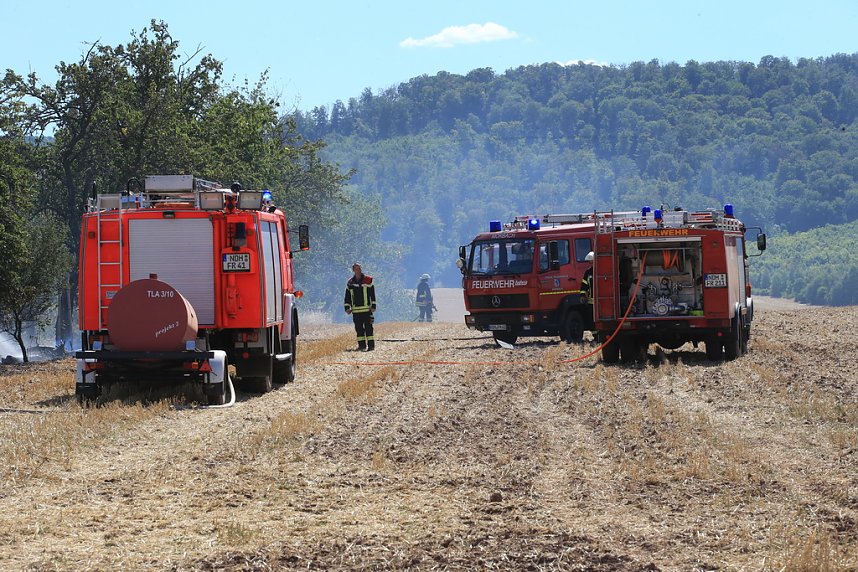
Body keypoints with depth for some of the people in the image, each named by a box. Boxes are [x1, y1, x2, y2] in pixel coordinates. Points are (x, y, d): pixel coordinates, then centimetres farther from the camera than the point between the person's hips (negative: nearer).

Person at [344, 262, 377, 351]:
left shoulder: (368, 280, 1)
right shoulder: (350, 283, 11)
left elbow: (372, 294, 1)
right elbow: (347, 296, 16)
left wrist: (373, 306, -5)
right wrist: (347, 307, 8)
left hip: (366, 309, -4)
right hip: (356, 310, 4)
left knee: (368, 327, -5)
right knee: (358, 328, 4)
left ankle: (371, 345, -3)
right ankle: (362, 345, 8)